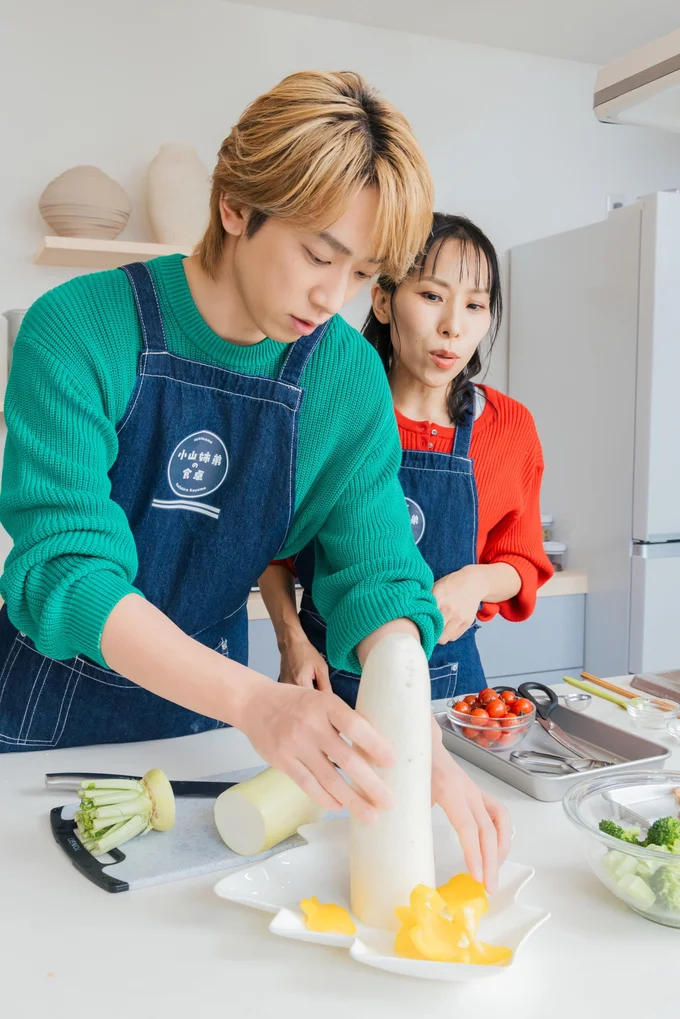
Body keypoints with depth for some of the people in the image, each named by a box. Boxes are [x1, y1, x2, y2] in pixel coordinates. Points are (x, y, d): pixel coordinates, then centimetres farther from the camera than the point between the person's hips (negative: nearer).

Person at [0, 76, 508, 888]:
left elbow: (375, 574, -11)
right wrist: (252, 698, -43)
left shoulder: (350, 376, -11)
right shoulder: (79, 331, -22)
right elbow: (67, 568, -28)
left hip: (203, 713, 3)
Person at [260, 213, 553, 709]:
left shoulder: (510, 426, -5)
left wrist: (478, 580, -15)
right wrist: (292, 639, -10)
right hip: (325, 673, -1)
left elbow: (523, 565, 6)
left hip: (447, 679, 1)